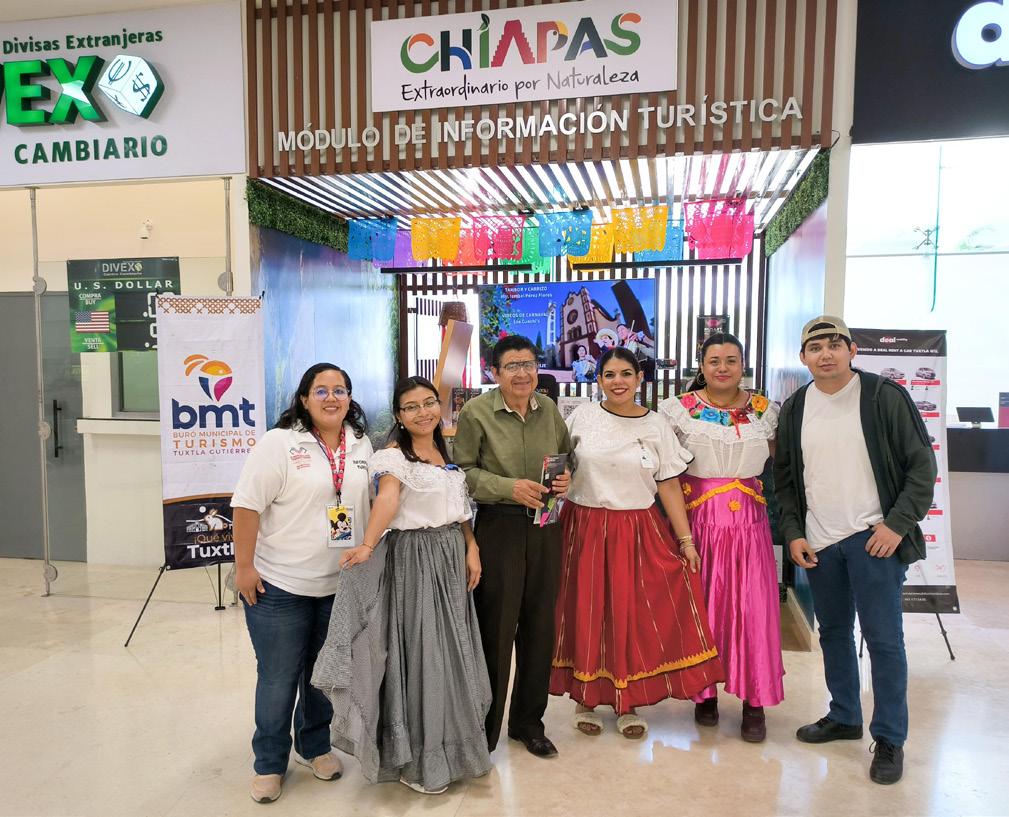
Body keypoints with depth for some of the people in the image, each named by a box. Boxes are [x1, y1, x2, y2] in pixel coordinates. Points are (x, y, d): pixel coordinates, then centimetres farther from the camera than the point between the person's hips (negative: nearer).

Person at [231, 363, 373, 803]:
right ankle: (269, 763, 26)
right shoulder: (279, 442, -11)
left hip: (341, 584, 5)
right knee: (278, 678, 7)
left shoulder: (361, 445, 6)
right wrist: (244, 566, -15)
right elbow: (247, 504, -13)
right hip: (280, 584, -4)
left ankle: (314, 746, 38)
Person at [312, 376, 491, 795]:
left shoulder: (446, 452, 12)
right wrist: (367, 546, -43)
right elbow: (387, 501, -27)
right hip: (413, 559, -7)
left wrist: (471, 549, 2)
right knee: (417, 653, 0)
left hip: (452, 557, 7)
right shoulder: (393, 455, -10)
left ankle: (451, 743, 34)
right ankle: (416, 759, 18)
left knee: (452, 651, 14)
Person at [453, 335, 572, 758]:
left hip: (546, 528, 4)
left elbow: (568, 455, 17)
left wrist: (567, 479, -4)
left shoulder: (548, 408, 5)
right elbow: (465, 471, -8)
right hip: (498, 529, -4)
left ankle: (528, 720, 31)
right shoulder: (476, 412, -7)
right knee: (495, 628, 3)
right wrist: (511, 488, -19)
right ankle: (484, 727, 23)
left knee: (539, 625, 12)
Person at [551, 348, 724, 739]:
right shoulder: (582, 417, 0)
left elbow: (669, 485, 3)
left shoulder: (656, 426, 2)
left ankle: (625, 703, 21)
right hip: (585, 529, 0)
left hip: (637, 533, 1)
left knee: (634, 616, 3)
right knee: (587, 614, 6)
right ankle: (585, 699, 24)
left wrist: (686, 539, 0)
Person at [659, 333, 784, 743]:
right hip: (696, 517, -1)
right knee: (700, 605, 7)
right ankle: (704, 692, 25)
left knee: (752, 606, 1)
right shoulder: (679, 408, -1)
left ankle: (755, 703, 16)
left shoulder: (764, 410, 5)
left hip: (749, 520, 1)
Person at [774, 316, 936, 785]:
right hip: (817, 543, 5)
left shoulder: (885, 397, -6)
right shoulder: (795, 409, 6)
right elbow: (784, 478, 11)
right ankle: (844, 717, 32)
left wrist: (897, 524, -12)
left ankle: (889, 739, 14)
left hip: (873, 537, -4)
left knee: (883, 637, -1)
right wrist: (793, 533, 3)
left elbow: (922, 466, -4)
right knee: (833, 632, 15)